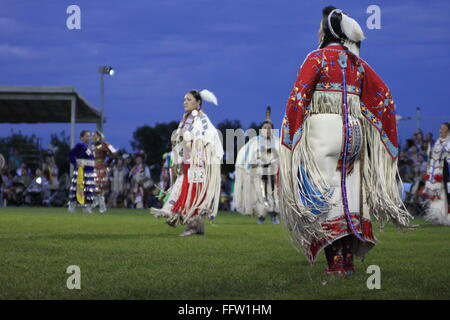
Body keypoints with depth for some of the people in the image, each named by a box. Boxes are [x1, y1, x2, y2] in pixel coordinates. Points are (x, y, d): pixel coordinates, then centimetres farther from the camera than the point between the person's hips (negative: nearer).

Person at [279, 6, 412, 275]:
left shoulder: (318, 57, -1)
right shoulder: (357, 63, 14)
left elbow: (298, 96, -10)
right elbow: (384, 95, 10)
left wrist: (289, 137, -8)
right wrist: (378, 128, 16)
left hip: (322, 126, -5)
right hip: (354, 130, 5)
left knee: (325, 193, -4)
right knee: (349, 192, 8)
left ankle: (335, 260, -10)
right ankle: (349, 260, 7)